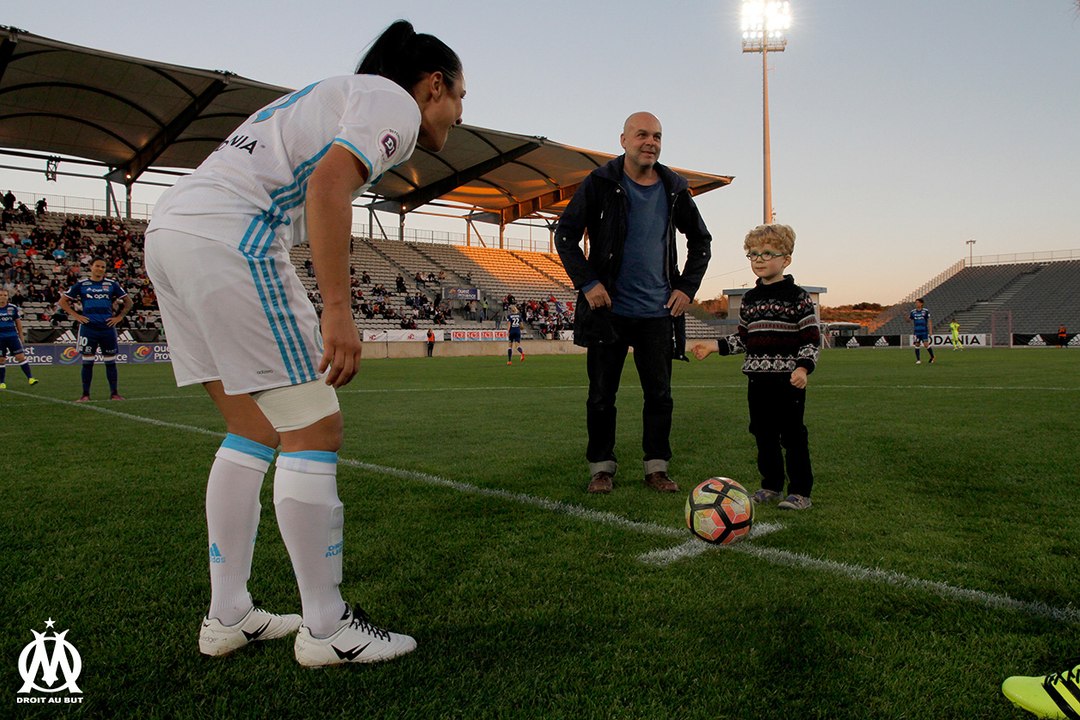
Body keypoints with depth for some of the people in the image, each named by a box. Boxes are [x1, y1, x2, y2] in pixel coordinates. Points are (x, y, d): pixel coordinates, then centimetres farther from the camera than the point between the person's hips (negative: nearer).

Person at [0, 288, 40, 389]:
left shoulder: (13, 308, 2)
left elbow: (18, 321, 11)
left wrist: (21, 335, 13)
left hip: (12, 336, 0)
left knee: (21, 356, -6)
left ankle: (30, 378, -4)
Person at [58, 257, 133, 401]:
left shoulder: (112, 284, 9)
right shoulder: (81, 284, 7)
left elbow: (129, 302, 15)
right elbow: (63, 301, 11)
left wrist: (119, 317, 5)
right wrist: (76, 316, 1)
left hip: (107, 328, 1)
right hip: (88, 328, -1)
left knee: (111, 361, 5)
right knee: (87, 362, 2)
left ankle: (114, 393, 12)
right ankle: (85, 394, 9)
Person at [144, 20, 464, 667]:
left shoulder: (344, 94, 30)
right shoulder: (395, 102, 2)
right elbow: (328, 184, -17)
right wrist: (338, 312, -21)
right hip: (227, 241, -10)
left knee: (253, 427, 14)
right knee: (314, 430, -4)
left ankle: (228, 618, 20)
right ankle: (327, 629, 6)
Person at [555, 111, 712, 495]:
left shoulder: (674, 189, 6)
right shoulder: (600, 183, -3)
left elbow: (700, 240, 18)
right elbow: (565, 234, -1)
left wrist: (687, 287, 6)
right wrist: (587, 282, -11)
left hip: (657, 312, 3)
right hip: (609, 309, -2)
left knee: (659, 395, 6)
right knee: (601, 395, 5)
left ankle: (657, 467, 19)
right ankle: (601, 467, 18)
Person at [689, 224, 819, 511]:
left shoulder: (799, 298, -5)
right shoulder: (749, 298, 12)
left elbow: (812, 339, -6)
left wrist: (803, 368, -19)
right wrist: (714, 345, 10)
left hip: (789, 380, -5)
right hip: (757, 380, 6)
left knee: (793, 436, 0)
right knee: (764, 436, 12)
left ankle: (800, 492, 10)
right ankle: (771, 486, 24)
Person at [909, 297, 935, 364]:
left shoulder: (926, 311, -2)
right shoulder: (913, 312, 6)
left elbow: (929, 321, -1)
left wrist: (930, 330, -6)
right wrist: (907, 316, -14)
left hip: (924, 331, -3)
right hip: (916, 332, 3)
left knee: (926, 345, -9)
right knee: (917, 345, 2)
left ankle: (932, 357, 14)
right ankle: (918, 360, 10)